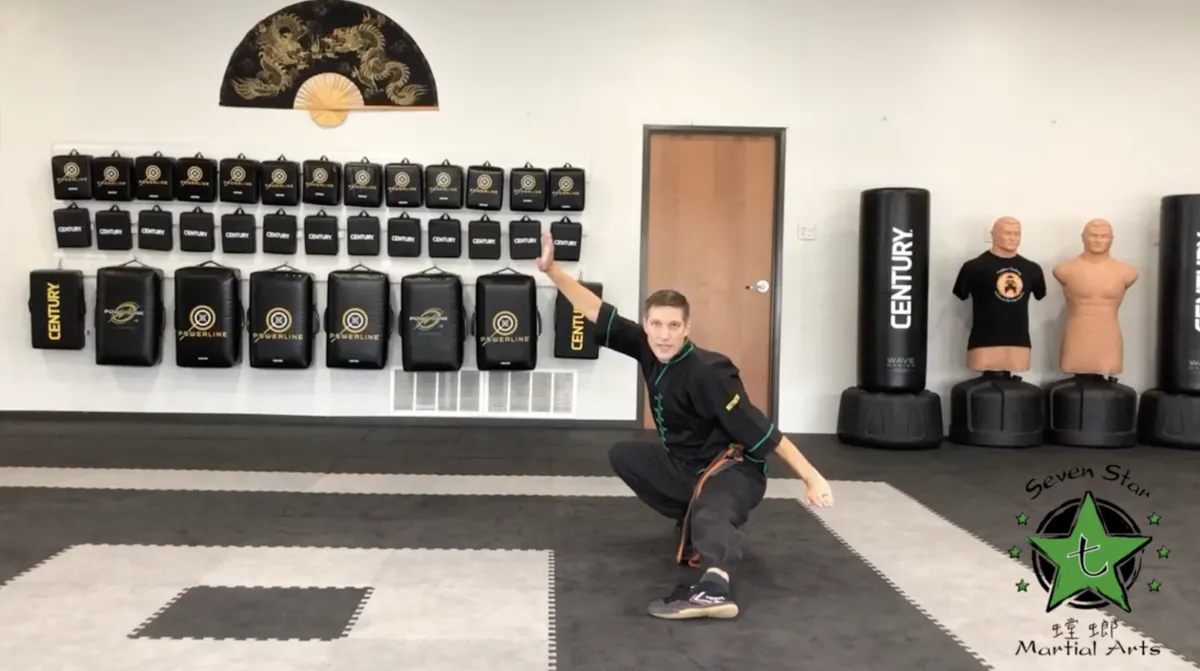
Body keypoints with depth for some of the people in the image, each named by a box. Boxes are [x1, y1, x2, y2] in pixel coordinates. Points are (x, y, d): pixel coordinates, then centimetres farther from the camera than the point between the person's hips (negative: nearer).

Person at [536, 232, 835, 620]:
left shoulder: (707, 373, -27)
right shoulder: (648, 348, -7)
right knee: (622, 456, 16)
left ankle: (713, 588, -71)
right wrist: (551, 269, -10)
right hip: (684, 464, 9)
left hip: (732, 468, -8)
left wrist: (811, 478, -29)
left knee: (710, 513, -39)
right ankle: (693, 520, 15)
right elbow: (597, 313, -2)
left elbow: (761, 431, -28)